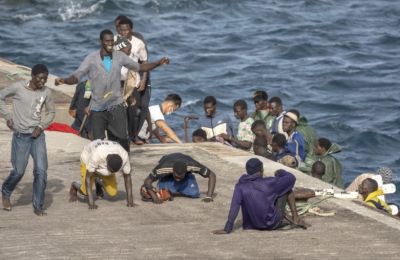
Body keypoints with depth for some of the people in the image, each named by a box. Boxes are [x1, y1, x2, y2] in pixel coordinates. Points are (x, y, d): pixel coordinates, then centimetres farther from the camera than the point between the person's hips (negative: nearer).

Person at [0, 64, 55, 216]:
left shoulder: (46, 92, -1)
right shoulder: (18, 88, -9)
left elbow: (51, 112, 12)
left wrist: (41, 126, -2)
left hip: (37, 135, 2)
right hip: (20, 135, -2)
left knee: (41, 170, -8)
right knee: (18, 171, 2)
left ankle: (38, 206, 1)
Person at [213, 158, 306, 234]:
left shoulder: (240, 186, -14)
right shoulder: (268, 183, -18)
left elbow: (234, 208, -22)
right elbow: (291, 178, -8)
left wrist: (227, 229, -22)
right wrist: (280, 172, 13)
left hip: (255, 224, 3)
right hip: (273, 223, -3)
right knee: (288, 186, 11)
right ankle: (295, 217, 17)